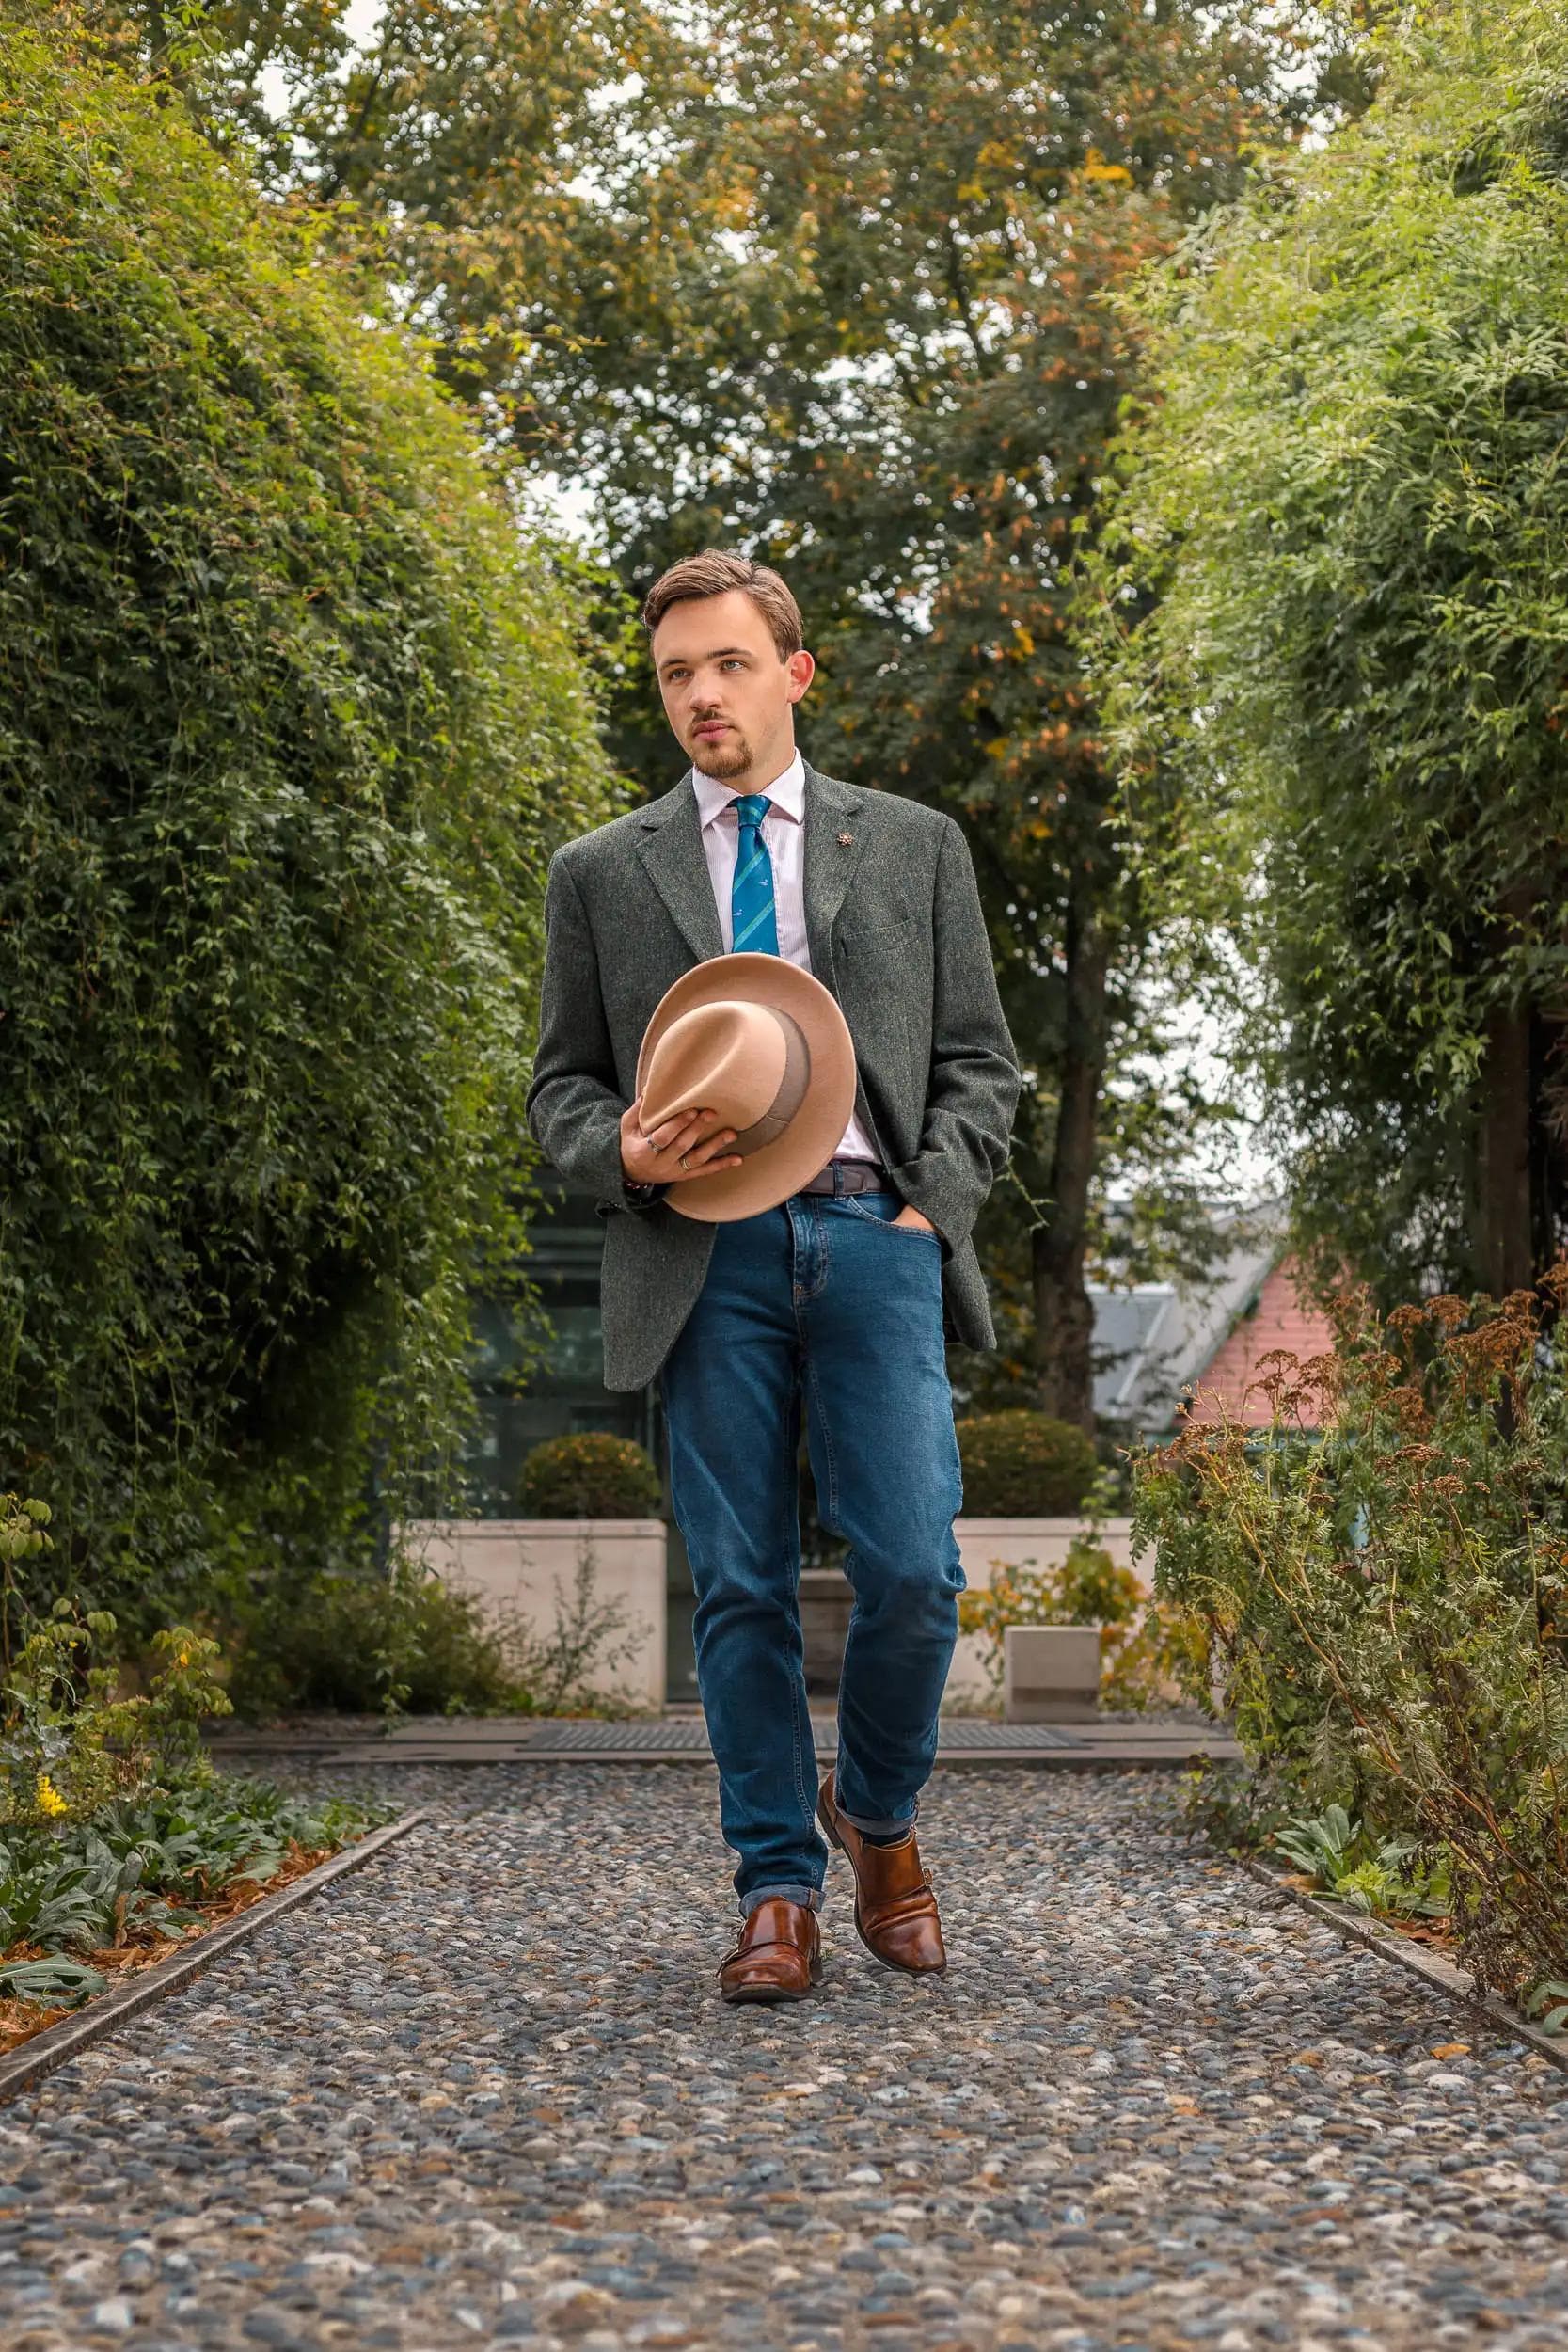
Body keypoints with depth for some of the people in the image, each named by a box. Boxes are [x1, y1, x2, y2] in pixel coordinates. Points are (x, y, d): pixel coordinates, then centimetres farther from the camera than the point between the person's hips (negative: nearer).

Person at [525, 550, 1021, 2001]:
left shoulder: (915, 846, 15)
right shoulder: (602, 873, 15)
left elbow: (978, 1061, 14)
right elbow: (562, 1083, 15)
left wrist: (933, 1203, -1)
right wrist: (623, 1154, -7)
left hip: (875, 1237, 0)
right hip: (705, 1252, 0)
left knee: (913, 1568, -8)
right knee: (740, 1587, 0)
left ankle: (877, 1812, 19)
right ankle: (779, 1888, 12)